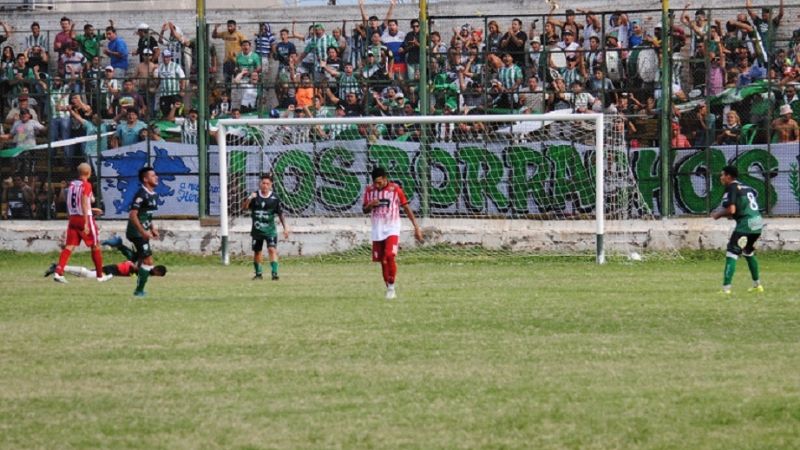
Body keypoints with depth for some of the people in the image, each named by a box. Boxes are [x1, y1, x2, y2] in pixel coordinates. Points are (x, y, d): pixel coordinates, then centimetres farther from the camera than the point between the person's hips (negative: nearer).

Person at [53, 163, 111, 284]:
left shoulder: (71, 185, 9)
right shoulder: (86, 185, -12)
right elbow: (84, 203, -20)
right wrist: (86, 223, -22)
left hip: (73, 218, 6)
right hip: (85, 218, -6)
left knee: (70, 246, 0)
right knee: (95, 246, 10)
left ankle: (58, 271, -18)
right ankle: (100, 275, 18)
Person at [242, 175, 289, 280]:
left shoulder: (274, 197, -3)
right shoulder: (255, 196, -2)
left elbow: (280, 213, 4)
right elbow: (244, 207, -10)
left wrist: (285, 228, 4)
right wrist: (249, 199, -29)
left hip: (269, 229, -2)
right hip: (257, 228, 2)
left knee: (272, 249, -17)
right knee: (257, 251, 12)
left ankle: (274, 272, -18)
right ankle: (258, 273, 27)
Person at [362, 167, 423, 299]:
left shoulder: (395, 190, -8)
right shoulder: (369, 190, 1)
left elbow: (406, 208, 0)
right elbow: (364, 210, 11)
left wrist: (416, 227, -1)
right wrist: (370, 205, -13)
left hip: (392, 229, -4)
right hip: (377, 231, 4)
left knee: (390, 256, -21)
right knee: (382, 261, 6)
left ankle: (391, 287, -9)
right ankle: (389, 289, 18)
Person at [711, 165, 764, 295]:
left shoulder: (731, 188, -8)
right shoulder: (746, 187, 18)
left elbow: (731, 210, -18)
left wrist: (718, 214, 0)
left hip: (745, 224, -9)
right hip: (758, 223, 9)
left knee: (732, 253, -10)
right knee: (748, 252, 28)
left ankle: (726, 288, -19)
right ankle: (757, 284, 35)